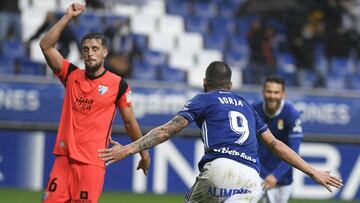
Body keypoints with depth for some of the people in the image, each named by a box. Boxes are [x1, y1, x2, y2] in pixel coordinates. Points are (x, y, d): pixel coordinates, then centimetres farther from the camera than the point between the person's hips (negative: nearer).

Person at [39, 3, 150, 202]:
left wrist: (144, 153, 13)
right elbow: (46, 45, 2)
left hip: (92, 161, -3)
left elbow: (130, 122, 9)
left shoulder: (118, 85, 1)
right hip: (64, 156, 3)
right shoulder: (72, 75, 10)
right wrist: (68, 17, -2)